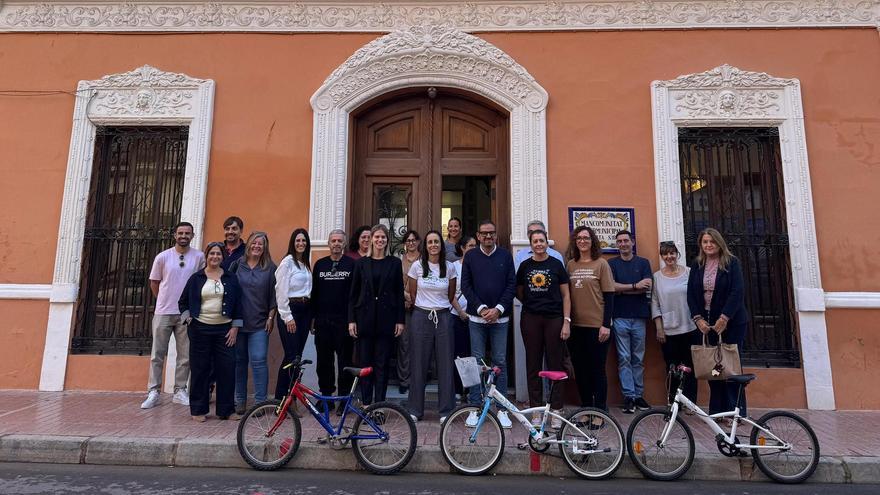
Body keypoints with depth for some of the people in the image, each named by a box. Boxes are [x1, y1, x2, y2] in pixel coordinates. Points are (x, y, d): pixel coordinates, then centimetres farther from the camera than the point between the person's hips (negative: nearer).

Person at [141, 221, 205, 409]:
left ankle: (180, 391, 18)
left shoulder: (199, 257, -1)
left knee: (185, 356, 6)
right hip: (163, 313, 0)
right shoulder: (162, 257, 1)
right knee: (157, 354, 3)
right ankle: (153, 392, 13)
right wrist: (165, 301, 11)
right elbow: (154, 283, 10)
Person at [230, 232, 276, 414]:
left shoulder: (270, 268, 3)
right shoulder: (237, 264, 5)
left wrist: (271, 318, -1)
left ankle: (260, 401, 3)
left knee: (258, 361, -6)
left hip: (259, 324, -2)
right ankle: (240, 400, 21)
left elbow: (274, 296, 4)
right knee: (239, 361, 9)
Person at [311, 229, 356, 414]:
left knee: (345, 360, 2)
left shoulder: (351, 264, 0)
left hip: (344, 321, -3)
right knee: (324, 360, 10)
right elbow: (314, 292, 13)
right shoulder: (320, 264, 11)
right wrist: (313, 317, 8)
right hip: (322, 321, 3)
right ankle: (325, 395, 23)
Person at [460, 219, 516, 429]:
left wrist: (498, 309, -9)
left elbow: (512, 285, 2)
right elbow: (466, 286, 1)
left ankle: (502, 409, 14)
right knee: (477, 361, 4)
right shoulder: (470, 256, 5)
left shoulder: (505, 255, 6)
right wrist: (481, 308, -9)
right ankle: (475, 407, 14)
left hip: (500, 317, 0)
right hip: (476, 317, 0)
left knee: (500, 362, 5)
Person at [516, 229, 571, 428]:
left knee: (555, 365, 2)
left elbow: (565, 295, 2)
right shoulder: (525, 266, 8)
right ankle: (536, 410, 15)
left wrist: (567, 321, -4)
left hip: (554, 319, -1)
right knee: (533, 365, 5)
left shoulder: (556, 264, 4)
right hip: (531, 319, 2)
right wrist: (531, 303, 2)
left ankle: (556, 411, 12)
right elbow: (519, 292, 16)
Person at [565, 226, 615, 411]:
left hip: (597, 326, -4)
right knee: (580, 369, 10)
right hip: (576, 326, 4)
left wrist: (606, 325, -10)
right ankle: (585, 408, 25)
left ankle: (601, 410, 17)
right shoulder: (570, 265, 8)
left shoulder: (601, 264, -2)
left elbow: (609, 296, -5)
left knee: (597, 369, 3)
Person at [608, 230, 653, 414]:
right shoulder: (611, 263, 5)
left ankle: (639, 395, 18)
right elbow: (611, 287, -9)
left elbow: (647, 287, -7)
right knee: (624, 359, 1)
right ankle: (629, 396, 7)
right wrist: (635, 285, -8)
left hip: (639, 316, 1)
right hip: (620, 317, -1)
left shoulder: (643, 263, 8)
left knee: (638, 359, 8)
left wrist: (622, 288, -10)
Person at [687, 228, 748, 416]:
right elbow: (691, 294, 6)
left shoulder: (731, 262, -2)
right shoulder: (696, 266, 8)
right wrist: (698, 318, -6)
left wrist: (724, 318, -16)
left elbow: (738, 292, -10)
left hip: (731, 322, -3)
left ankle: (736, 411, 8)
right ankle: (716, 411, 11)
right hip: (706, 323, 3)